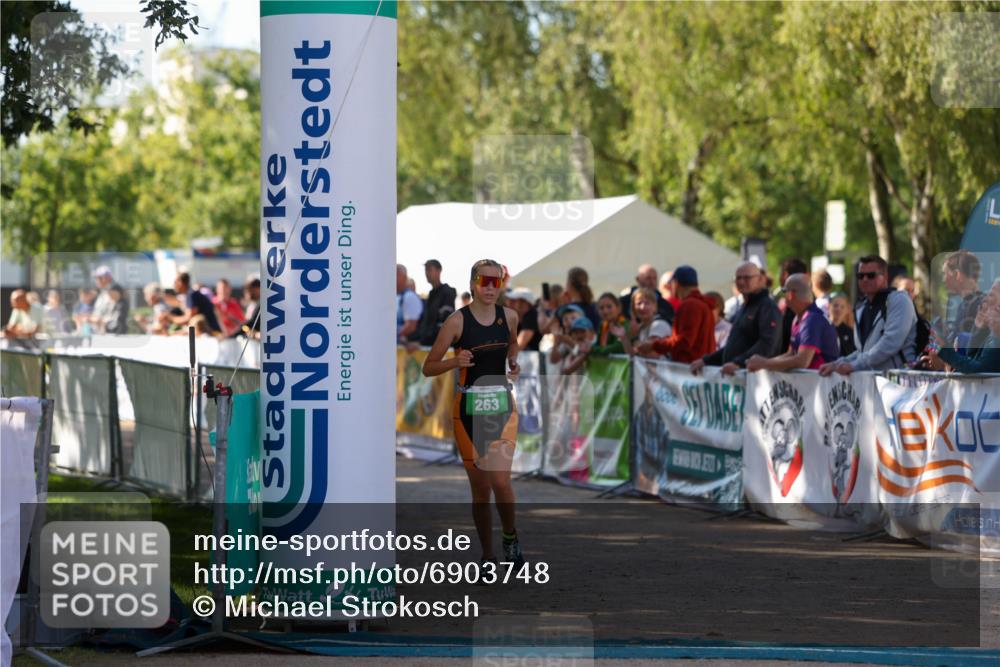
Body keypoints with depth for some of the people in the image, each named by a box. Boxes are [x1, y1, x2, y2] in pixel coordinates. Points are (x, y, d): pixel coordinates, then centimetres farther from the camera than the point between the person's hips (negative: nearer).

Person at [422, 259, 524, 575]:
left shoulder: (509, 317, 2)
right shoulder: (457, 321, -9)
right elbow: (428, 367, -6)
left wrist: (513, 363, 5)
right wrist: (455, 362, -23)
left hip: (502, 406, 2)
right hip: (468, 407, -2)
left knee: (500, 480, -14)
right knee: (480, 487, 3)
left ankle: (510, 537, 13)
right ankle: (487, 557, 16)